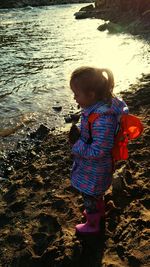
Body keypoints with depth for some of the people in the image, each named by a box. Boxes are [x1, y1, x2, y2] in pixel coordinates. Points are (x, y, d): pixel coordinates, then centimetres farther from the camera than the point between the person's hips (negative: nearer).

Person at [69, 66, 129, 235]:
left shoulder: (103, 119, -39)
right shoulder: (96, 106, -10)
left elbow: (98, 152, -33)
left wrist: (76, 144, -24)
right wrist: (79, 133, -4)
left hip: (94, 169, -9)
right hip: (91, 165, 9)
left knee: (90, 196, 17)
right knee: (96, 192, 33)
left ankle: (92, 225, 45)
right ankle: (100, 211, 61)